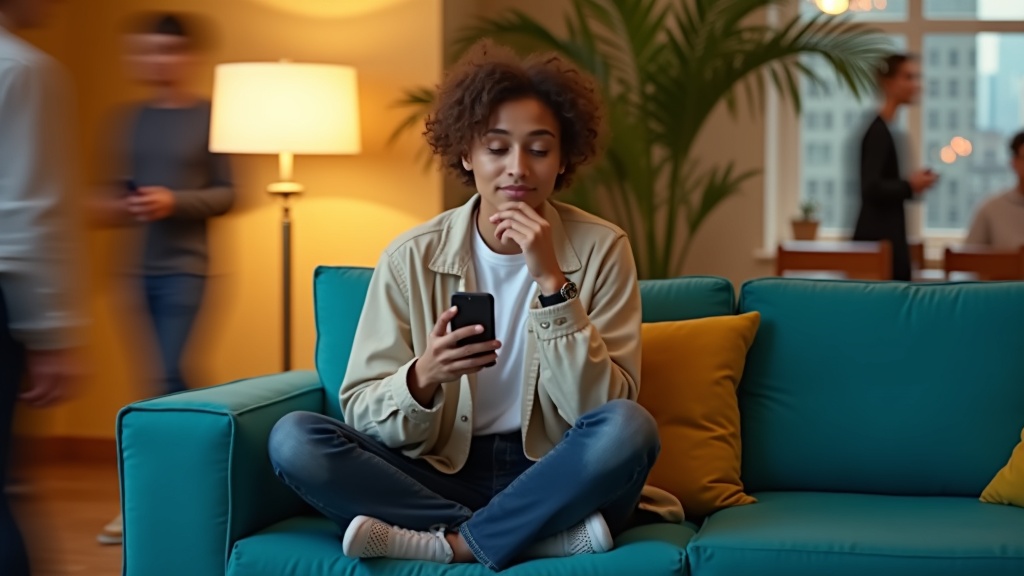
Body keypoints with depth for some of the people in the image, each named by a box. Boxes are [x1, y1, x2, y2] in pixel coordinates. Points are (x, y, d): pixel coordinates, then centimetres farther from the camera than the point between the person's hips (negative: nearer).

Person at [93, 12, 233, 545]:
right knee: (161, 379, 8)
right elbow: (124, 189, 17)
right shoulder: (133, 120, 11)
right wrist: (112, 206, -4)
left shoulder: (211, 117, -2)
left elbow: (227, 194, -3)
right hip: (138, 268, 5)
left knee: (169, 378, -10)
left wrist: (175, 202, -17)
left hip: (183, 267, -5)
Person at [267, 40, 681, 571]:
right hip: (440, 474, 2)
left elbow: (603, 410, -12)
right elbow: (361, 414, -4)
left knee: (630, 427, -32)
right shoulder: (412, 258, -3)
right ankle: (552, 533, -21)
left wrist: (552, 281, -21)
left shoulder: (600, 249, -4)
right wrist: (423, 378, -26)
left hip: (554, 479, -2)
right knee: (292, 439, -22)